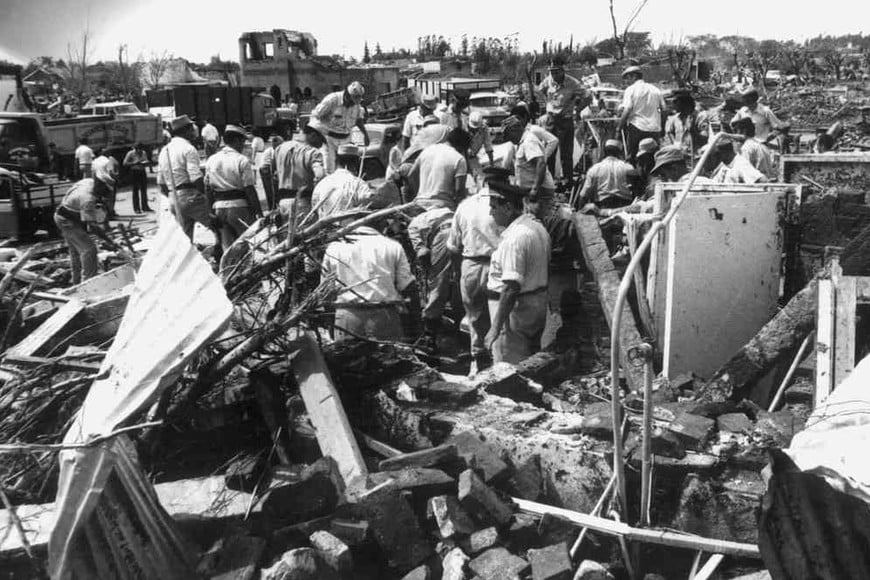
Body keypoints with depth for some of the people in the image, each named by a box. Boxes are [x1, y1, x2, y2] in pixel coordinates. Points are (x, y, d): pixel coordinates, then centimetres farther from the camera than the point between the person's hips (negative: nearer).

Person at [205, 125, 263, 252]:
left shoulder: (211, 160, 9)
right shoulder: (242, 160, -9)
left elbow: (208, 188, 10)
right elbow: (249, 189, -12)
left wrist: (211, 209, 16)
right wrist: (259, 212, -7)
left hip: (219, 207, 6)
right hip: (238, 205, -5)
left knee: (227, 246, 11)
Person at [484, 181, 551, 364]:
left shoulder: (514, 237, -22)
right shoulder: (537, 225, 9)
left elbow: (511, 288, -27)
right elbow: (545, 271, 17)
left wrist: (496, 327, -25)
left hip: (515, 308, -10)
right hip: (538, 305, 10)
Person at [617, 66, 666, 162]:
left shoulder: (630, 90, -4)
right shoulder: (655, 89, 11)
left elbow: (627, 111, -14)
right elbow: (663, 110, 10)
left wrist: (619, 127, -6)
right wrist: (661, 127, 19)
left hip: (637, 127, -5)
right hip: (655, 129, 5)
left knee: (631, 157, 3)